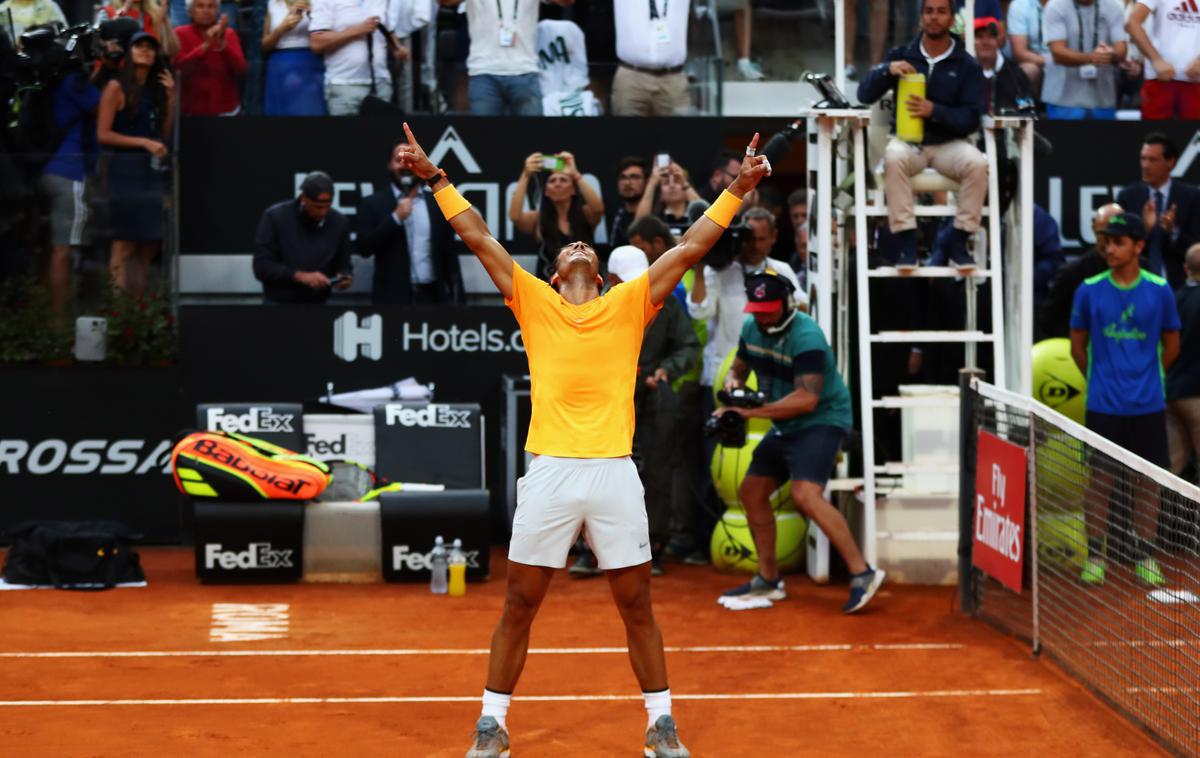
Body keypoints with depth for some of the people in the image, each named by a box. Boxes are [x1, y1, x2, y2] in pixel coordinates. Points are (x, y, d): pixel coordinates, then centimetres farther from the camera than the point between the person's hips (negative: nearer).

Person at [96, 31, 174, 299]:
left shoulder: (155, 89, 16)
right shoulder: (117, 87, -2)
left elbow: (165, 134, 11)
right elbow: (103, 135, -9)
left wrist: (171, 97, 5)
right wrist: (143, 142, -14)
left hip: (153, 171, 7)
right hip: (126, 169, -7)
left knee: (150, 243, 3)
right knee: (125, 244, -9)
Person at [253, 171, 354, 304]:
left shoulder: (339, 223, -1)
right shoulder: (275, 217, -10)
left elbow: (342, 266, 6)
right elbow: (262, 266, -13)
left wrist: (343, 278, -17)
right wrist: (300, 276, -25)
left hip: (318, 307, 3)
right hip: (278, 305, -3)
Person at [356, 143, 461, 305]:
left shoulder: (438, 204, 11)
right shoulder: (372, 203, 4)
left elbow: (449, 255, 12)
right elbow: (364, 248, -7)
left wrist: (456, 299, 6)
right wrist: (396, 218, -13)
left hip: (432, 297, 2)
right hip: (392, 298, -2)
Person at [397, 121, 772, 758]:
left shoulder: (629, 304, 11)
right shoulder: (533, 302, 11)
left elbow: (690, 249, 9)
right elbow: (478, 238, 10)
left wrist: (738, 189, 7)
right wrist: (437, 180, 7)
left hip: (615, 471, 0)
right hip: (548, 471, 0)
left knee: (637, 607, 7)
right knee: (519, 606, 5)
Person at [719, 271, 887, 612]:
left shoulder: (806, 336, -24)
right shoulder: (751, 328, 1)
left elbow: (806, 400, -31)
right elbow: (738, 368, 17)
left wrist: (751, 411, -31)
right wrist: (733, 383, -9)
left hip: (823, 420, -9)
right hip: (785, 427, 9)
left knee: (805, 494, -27)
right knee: (751, 493, 12)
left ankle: (862, 574, -26)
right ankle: (768, 580, 25)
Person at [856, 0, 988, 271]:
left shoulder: (967, 66, 4)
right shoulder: (902, 55, 9)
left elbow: (971, 119, -4)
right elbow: (865, 95, 2)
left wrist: (935, 111, -21)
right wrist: (887, 70, -17)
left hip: (949, 143, 0)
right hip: (907, 140, 0)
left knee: (977, 163, -31)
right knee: (894, 157, -34)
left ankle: (959, 240, -19)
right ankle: (905, 239, -32)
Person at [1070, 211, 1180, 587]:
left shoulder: (1159, 290, -3)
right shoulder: (1089, 291, -3)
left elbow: (1171, 346, 8)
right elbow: (1078, 347, 7)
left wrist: (1147, 379, 11)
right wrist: (1100, 380, 9)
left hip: (1148, 405, 1)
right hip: (1103, 405, -1)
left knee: (1148, 480, 5)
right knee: (1100, 479, 4)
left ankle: (1145, 556, 15)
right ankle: (1094, 556, 12)